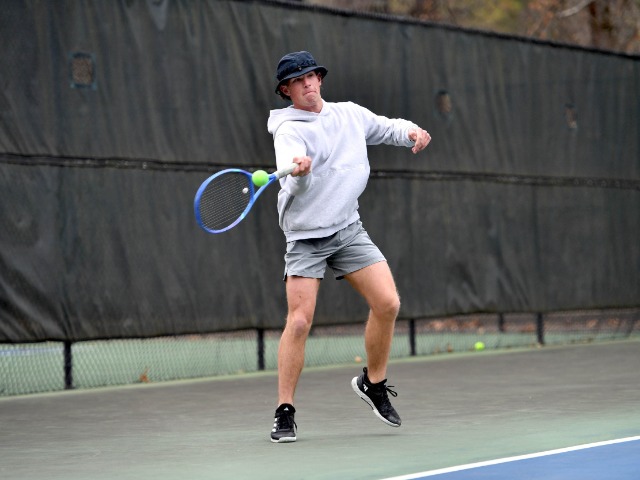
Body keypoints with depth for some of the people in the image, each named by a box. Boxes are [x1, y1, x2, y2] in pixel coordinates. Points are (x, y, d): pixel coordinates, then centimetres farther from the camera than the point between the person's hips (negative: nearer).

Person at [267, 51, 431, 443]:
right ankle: (285, 413, -4)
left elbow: (389, 128, 23)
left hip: (348, 229, 5)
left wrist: (412, 132, 1)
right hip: (306, 236, -5)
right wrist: (299, 167, -54)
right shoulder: (290, 130, -11)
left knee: (388, 303, -8)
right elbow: (295, 177, -30)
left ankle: (373, 383, 14)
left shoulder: (351, 114, 8)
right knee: (300, 321, -14)